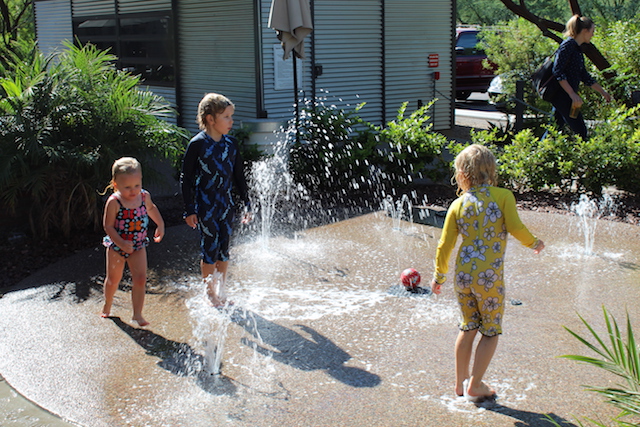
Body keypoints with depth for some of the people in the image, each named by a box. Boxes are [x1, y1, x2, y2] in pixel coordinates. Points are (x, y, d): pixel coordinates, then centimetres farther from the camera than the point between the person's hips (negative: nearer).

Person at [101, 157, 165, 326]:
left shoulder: (144, 196, -8)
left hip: (138, 246, 3)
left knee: (140, 279, -6)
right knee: (113, 279, 15)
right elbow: (108, 226, -20)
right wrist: (121, 243, -30)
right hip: (116, 246, -2)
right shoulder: (114, 202, -23)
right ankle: (107, 306, 41)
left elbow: (151, 208, 16)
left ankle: (137, 314, 3)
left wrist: (160, 225, 10)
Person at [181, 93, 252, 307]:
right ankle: (210, 294, 15)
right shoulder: (197, 144, -12)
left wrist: (247, 204, 12)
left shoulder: (231, 143, 4)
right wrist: (189, 210, -10)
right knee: (210, 249, 0)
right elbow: (186, 178, -8)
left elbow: (239, 177, 12)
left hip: (226, 204, 5)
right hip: (205, 206, -5)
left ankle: (221, 291, 24)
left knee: (224, 249, 10)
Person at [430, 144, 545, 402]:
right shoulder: (503, 196, -5)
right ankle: (474, 385, 14)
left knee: (468, 327, 20)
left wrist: (439, 275, 18)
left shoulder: (458, 205, 4)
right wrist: (534, 243, 8)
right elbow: (516, 228, -13)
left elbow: (445, 244, 5)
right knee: (491, 331, 12)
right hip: (490, 276, -4)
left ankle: (460, 382, 29)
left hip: (463, 275, 4)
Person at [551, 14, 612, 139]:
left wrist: (603, 92, 27)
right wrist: (573, 95, -24)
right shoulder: (568, 45, -12)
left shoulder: (577, 49, 17)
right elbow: (558, 72, -21)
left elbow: (584, 76, 25)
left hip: (567, 96, 10)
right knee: (580, 131, -11)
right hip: (561, 95, -10)